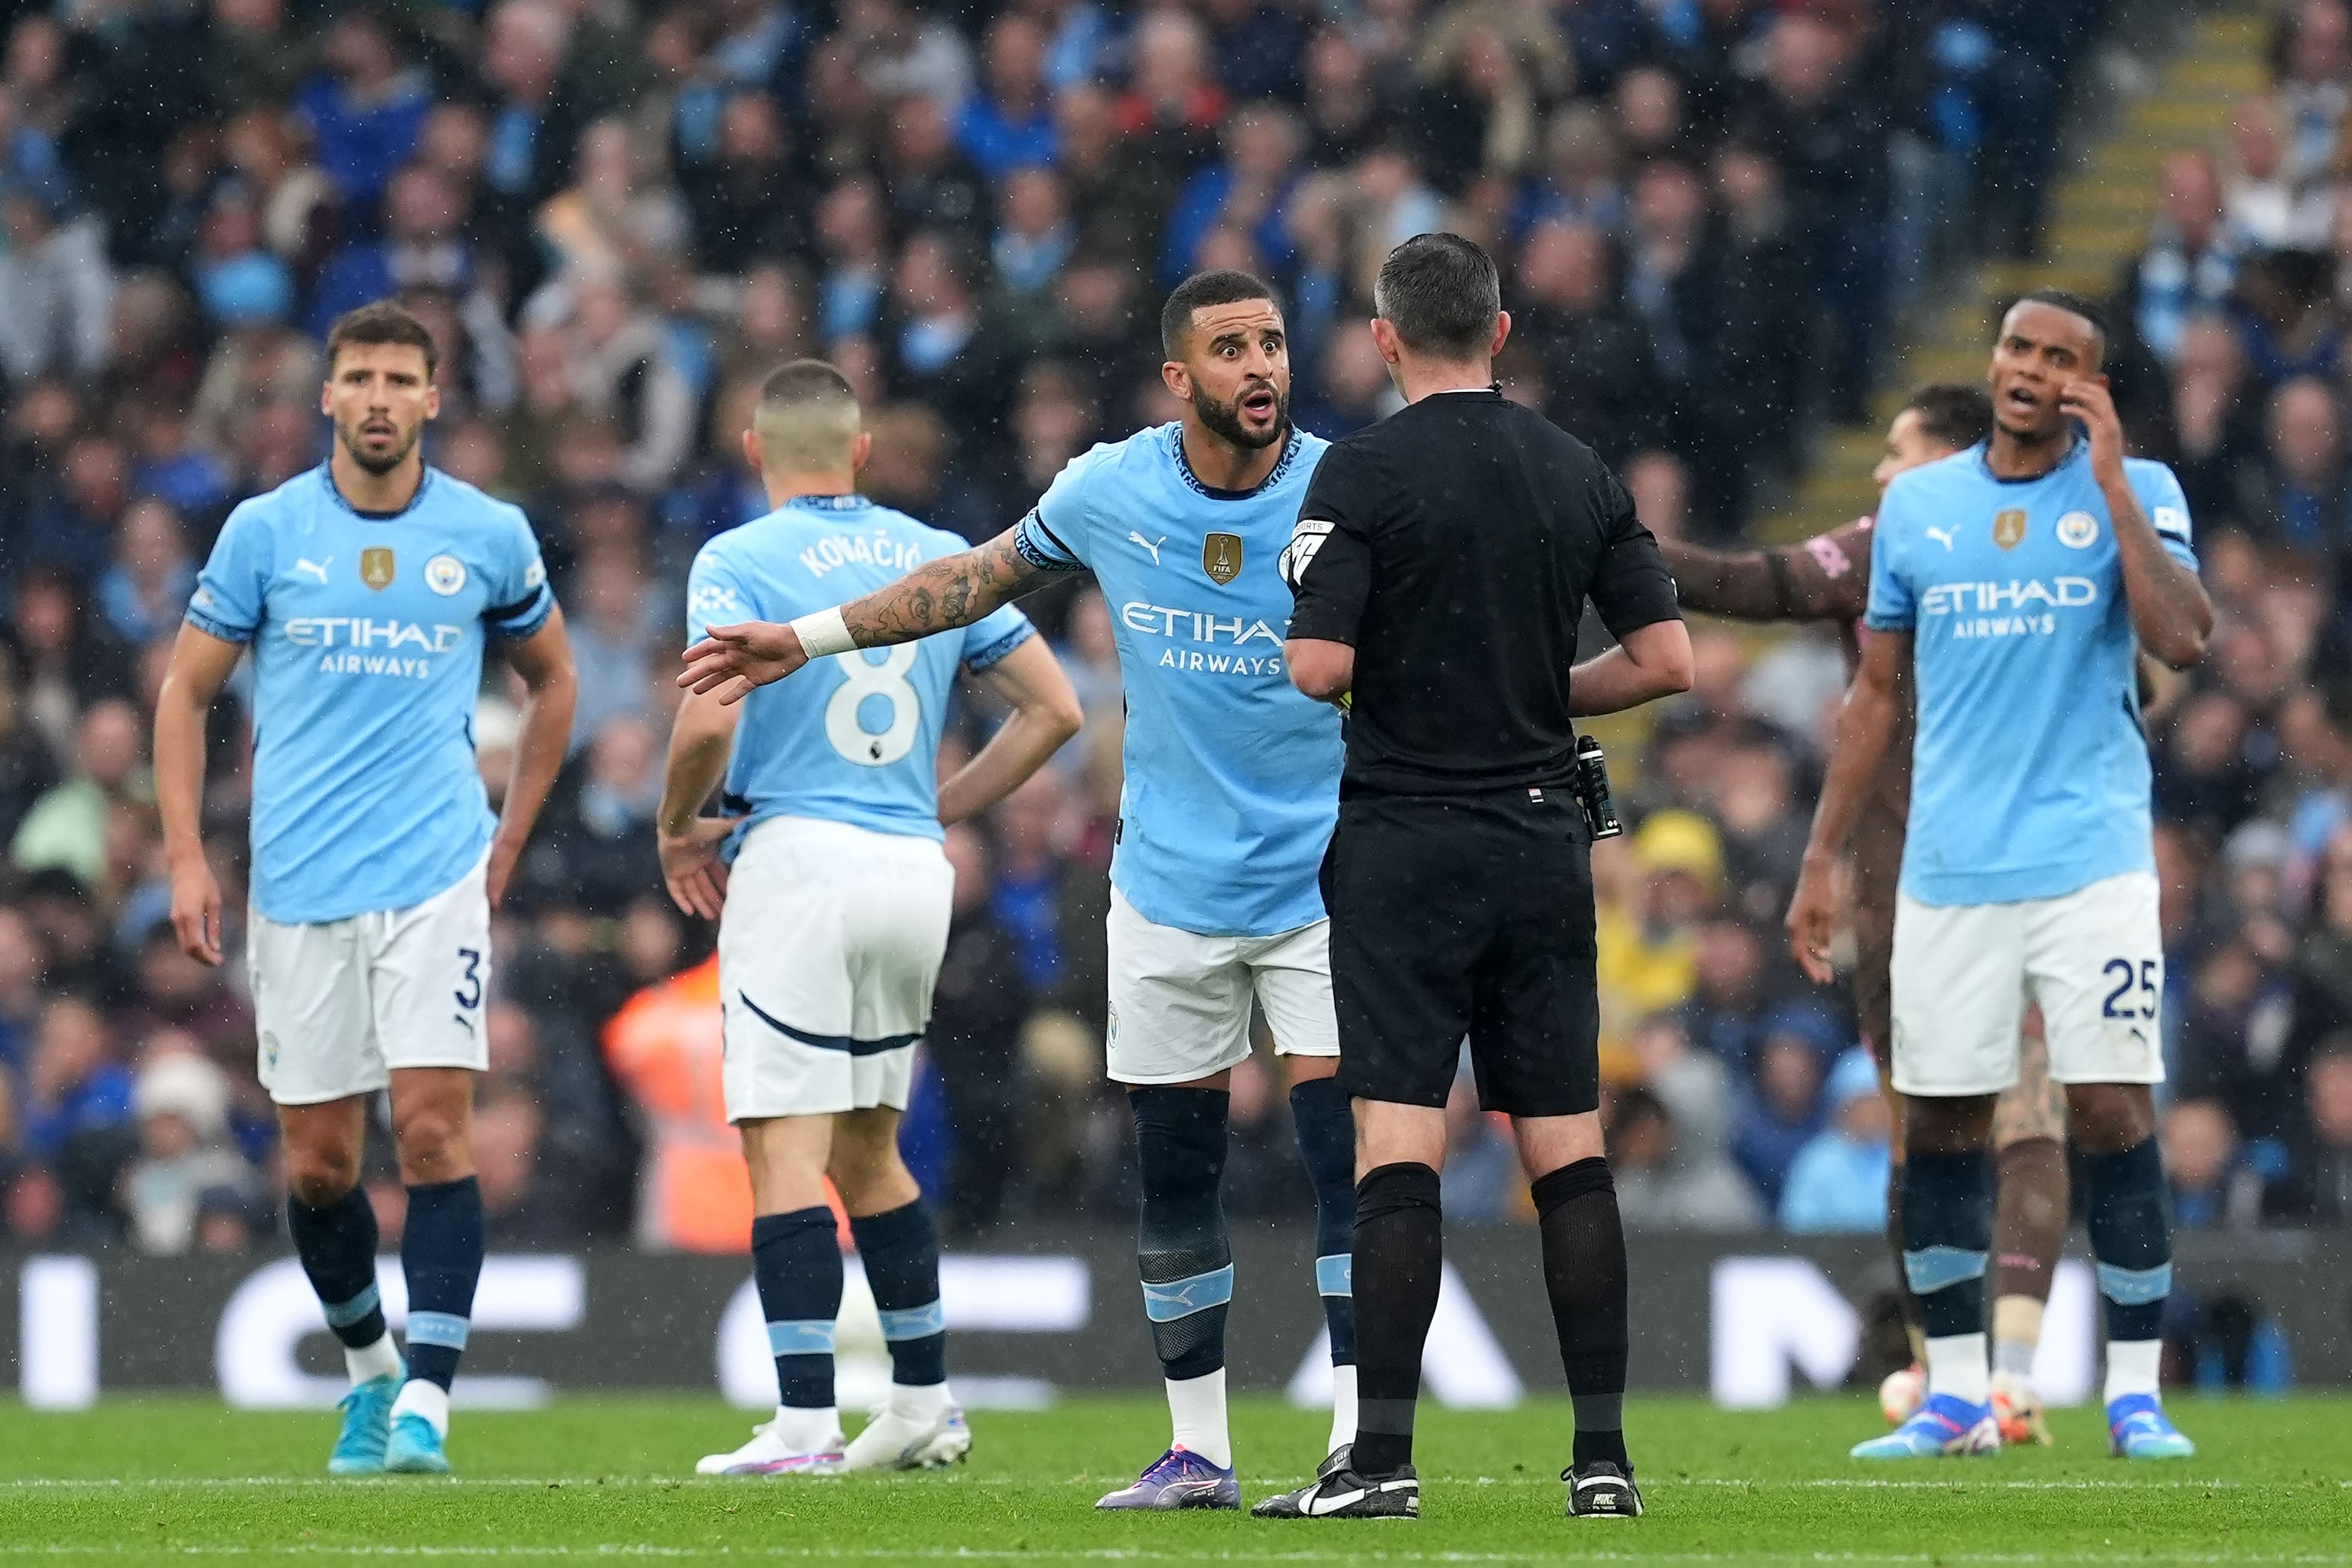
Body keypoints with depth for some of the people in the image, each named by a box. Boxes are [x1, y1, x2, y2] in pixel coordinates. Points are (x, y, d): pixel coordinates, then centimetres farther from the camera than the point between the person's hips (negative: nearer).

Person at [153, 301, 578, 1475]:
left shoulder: (490, 537, 3)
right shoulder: (264, 531, 2)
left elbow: (551, 680, 19)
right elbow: (186, 690, 8)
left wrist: (508, 841, 14)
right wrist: (185, 856, -1)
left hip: (436, 878, -1)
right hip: (297, 889, 1)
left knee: (434, 1127, -14)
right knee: (318, 1159, 5)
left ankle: (425, 1401, -15)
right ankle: (367, 1368, 27)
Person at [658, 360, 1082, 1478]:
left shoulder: (739, 560, -4)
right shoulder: (938, 556, 12)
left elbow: (709, 719, -17)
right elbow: (1054, 707, 13)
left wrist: (677, 828, 1)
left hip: (798, 858, -6)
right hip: (914, 870, 6)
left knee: (786, 1147, -7)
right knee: (867, 1146, 18)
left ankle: (805, 1423, -15)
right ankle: (925, 1406, 19)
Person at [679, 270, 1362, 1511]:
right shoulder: (1110, 492, -4)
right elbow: (987, 573, 14)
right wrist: (808, 639, 17)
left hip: (1319, 879, -3)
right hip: (1170, 887, 3)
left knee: (1348, 1153, -12)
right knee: (1174, 1169, 6)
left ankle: (1361, 1442, -9)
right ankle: (1197, 1447, 16)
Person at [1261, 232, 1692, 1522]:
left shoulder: (1364, 473, -8)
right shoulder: (1579, 474, 6)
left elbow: (1319, 668, -15)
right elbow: (1666, 659, 4)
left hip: (1407, 844, -4)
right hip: (1545, 837, 4)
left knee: (1397, 1146, -7)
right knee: (1568, 1148, 6)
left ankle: (1383, 1458, -12)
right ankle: (1603, 1454, 4)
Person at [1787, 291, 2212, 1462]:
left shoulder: (2134, 490, 2)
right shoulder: (1916, 506, 10)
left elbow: (2180, 640, -15)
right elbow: (1876, 693, 15)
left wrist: (2110, 481, -15)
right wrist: (1819, 860, 12)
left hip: (2091, 858, -3)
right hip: (1948, 868, 3)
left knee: (2114, 1111, -8)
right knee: (1940, 1123, 3)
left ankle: (2136, 1395, 0)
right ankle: (1955, 1398, 13)